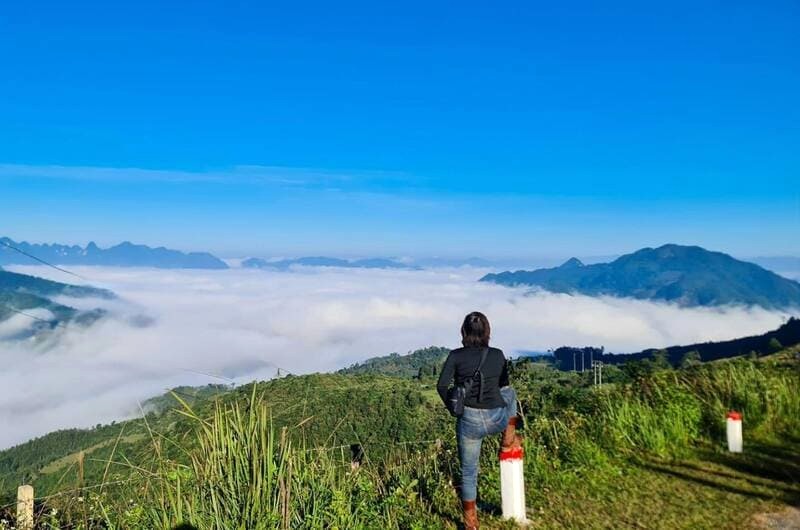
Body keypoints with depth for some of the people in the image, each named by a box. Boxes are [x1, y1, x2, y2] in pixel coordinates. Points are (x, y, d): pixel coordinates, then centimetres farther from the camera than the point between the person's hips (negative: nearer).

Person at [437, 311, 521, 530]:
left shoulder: (456, 355, -6)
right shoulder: (498, 355, 3)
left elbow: (442, 386, -10)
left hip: (469, 420, -1)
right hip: (498, 419, 2)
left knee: (468, 472, 15)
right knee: (509, 393, 34)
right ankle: (508, 439, 33)